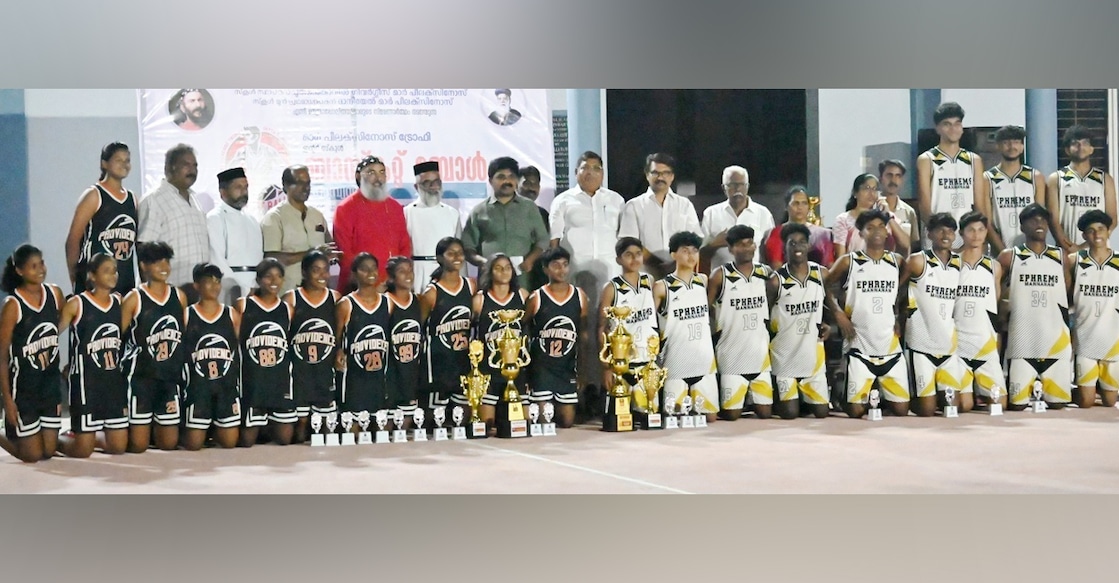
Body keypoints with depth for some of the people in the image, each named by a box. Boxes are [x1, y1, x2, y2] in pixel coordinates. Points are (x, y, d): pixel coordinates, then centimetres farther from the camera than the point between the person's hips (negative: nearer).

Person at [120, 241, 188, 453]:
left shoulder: (179, 296, 7)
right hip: (141, 377, -4)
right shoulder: (134, 299, -7)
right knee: (138, 446, -3)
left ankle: (154, 427, 37)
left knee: (169, 443, 6)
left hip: (171, 378, 4)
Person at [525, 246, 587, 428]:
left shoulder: (580, 297, 4)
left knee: (567, 422, 3)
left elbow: (583, 333, 11)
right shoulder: (536, 298, -5)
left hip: (568, 367, 3)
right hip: (541, 367, -3)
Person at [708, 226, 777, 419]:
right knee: (731, 414, -3)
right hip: (731, 355, -4)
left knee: (765, 412, 6)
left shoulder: (766, 274, 5)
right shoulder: (720, 275, -7)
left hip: (760, 354, 4)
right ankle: (716, 405, 28)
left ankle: (749, 401, 35)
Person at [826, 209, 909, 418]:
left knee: (902, 409, 1)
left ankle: (880, 400, 30)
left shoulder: (897, 261, 7)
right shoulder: (848, 262, -2)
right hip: (859, 347, -3)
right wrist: (838, 314, -5)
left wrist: (900, 319, 6)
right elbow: (824, 286, 7)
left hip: (890, 346, 3)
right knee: (856, 411, -7)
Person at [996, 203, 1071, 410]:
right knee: (1017, 405, -3)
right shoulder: (1009, 257, 3)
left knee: (1058, 404, 1)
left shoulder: (1061, 258, 10)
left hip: (1057, 343, 2)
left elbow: (1071, 296, 14)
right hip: (1022, 343, -2)